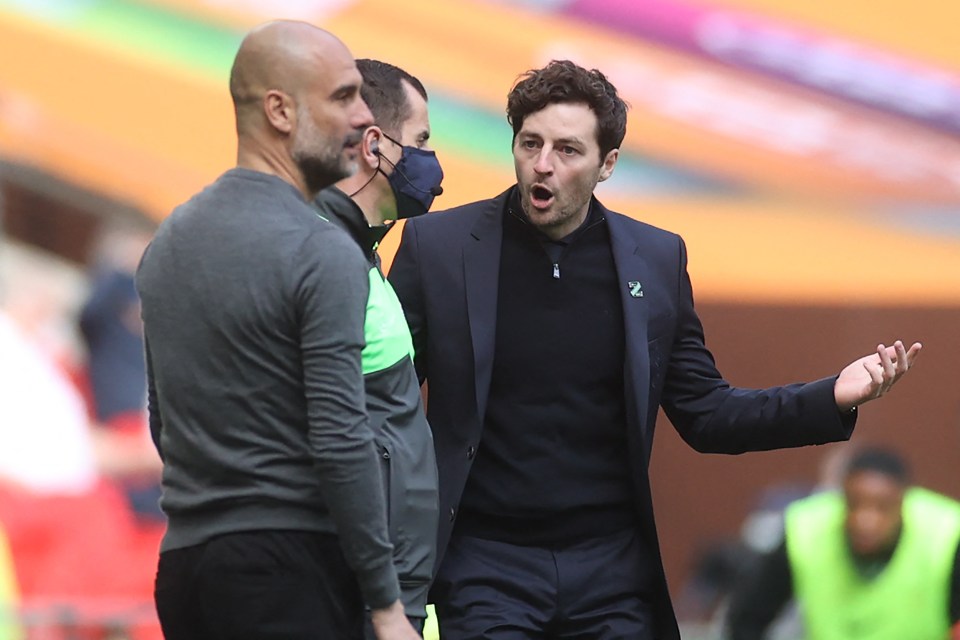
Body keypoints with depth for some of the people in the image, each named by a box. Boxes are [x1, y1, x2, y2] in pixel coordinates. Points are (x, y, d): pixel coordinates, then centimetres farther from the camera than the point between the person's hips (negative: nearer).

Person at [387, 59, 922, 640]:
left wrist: (833, 399, -5)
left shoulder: (657, 259, 5)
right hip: (484, 564, -2)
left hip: (613, 569, 2)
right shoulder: (436, 244, -2)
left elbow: (706, 415, 9)